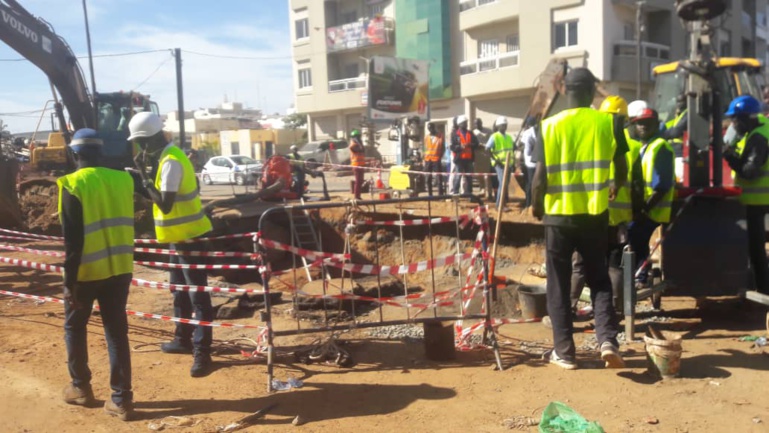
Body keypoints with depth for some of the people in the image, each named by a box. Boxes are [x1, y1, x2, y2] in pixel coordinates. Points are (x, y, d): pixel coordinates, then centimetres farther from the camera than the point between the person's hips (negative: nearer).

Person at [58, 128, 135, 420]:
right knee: (117, 332, 8)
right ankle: (121, 399, 9)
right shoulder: (123, 179, 4)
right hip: (119, 269, 4)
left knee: (75, 327, 18)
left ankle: (81, 388, 29)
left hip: (86, 270, -4)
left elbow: (73, 239, -13)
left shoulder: (73, 185, -10)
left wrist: (69, 280, -10)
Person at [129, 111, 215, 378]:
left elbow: (165, 204, -23)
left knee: (198, 296, -7)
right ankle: (183, 339, 33)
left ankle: (202, 353, -3)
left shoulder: (171, 162, -20)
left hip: (188, 236, -11)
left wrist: (143, 176, -16)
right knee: (180, 290, 20)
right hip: (179, 235, 11)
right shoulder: (170, 157, 12)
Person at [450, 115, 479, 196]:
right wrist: (460, 146, -22)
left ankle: (469, 193, 15)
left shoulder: (470, 134, 14)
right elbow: (452, 147, -5)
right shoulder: (455, 135, 2)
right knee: (458, 176, -6)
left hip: (469, 158, 4)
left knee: (469, 177, 8)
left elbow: (476, 144, 7)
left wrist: (470, 145, -13)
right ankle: (455, 193, -2)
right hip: (459, 158, -4)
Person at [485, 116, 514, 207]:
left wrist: (512, 162, 12)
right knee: (503, 183, -13)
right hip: (500, 164, -7)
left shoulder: (509, 137, 15)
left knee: (506, 183, 12)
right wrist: (496, 160, -18)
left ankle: (505, 200, 23)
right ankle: (499, 205, -9)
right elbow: (487, 149, -14)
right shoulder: (494, 137, -7)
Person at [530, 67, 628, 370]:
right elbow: (621, 170, 4)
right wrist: (614, 189, 26)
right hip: (595, 214, 2)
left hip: (559, 215, -1)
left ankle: (564, 352, 13)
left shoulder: (550, 126, -5)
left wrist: (536, 205, 11)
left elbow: (541, 175, -7)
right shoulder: (609, 122, -1)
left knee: (559, 285, 9)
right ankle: (607, 340, 1)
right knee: (599, 280, 16)